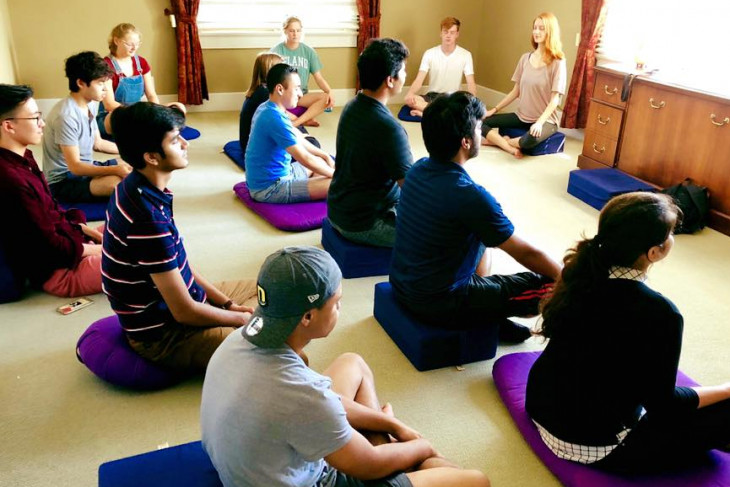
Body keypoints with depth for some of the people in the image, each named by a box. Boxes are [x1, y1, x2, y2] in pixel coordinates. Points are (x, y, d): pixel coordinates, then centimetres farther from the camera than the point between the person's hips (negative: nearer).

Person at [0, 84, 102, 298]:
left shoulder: (21, 158, 3)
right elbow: (53, 249, -23)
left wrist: (88, 231, 4)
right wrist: (100, 250, -10)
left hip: (64, 239, 10)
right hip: (58, 269, -10)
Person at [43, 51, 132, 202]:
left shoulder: (89, 105, 2)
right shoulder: (66, 116, -25)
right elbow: (75, 167, -25)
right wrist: (116, 170, -35)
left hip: (85, 167, 10)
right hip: (63, 181, -10)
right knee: (118, 183, -32)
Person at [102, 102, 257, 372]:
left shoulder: (137, 189, -2)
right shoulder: (150, 219, -31)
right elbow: (184, 312, -25)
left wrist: (226, 302, 4)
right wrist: (244, 319, -9)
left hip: (177, 297, 9)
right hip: (162, 334, -9)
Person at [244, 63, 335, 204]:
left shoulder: (266, 108, 6)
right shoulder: (275, 118, -25)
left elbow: (298, 140, 18)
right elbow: (305, 159, -22)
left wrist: (326, 156, 14)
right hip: (270, 188, -11)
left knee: (321, 162, 26)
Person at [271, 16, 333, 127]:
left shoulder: (309, 51, 4)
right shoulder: (276, 51, -1)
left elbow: (319, 78, 3)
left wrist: (330, 92, -18)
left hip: (301, 95, 2)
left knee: (326, 98, -25)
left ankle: (295, 123, -28)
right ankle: (305, 119, -22)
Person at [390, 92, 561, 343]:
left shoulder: (417, 169, -3)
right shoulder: (469, 196, -26)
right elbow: (526, 254, -13)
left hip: (402, 286, 8)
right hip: (438, 305, -8)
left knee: (482, 233, 29)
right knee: (554, 288, -4)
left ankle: (484, 313, 22)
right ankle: (486, 320, 17)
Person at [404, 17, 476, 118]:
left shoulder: (465, 55, -3)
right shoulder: (429, 53, -2)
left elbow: (470, 83, -8)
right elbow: (419, 80, -9)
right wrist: (410, 93, -32)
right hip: (432, 96, 0)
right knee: (409, 99, -30)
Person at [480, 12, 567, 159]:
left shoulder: (557, 62, -11)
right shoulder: (525, 58, 5)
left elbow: (554, 99, -16)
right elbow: (516, 91, 11)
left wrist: (540, 122, -30)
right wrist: (494, 110, 5)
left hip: (546, 120, -5)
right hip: (522, 116, 6)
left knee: (531, 139, -40)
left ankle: (496, 140, -13)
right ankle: (509, 147, -21)